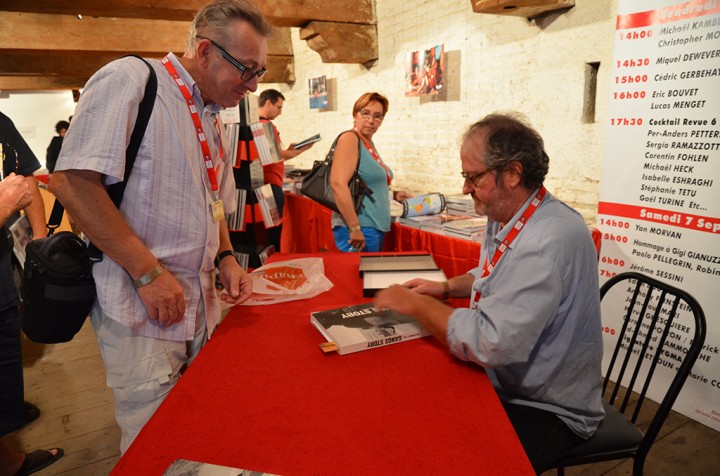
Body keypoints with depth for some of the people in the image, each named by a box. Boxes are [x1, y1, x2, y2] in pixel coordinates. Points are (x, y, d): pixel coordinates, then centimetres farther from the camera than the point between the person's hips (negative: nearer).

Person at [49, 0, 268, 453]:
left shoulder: (214, 121, 14)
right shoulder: (130, 80, -11)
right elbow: (72, 181, -20)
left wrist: (226, 259, 5)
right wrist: (148, 272, -20)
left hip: (200, 307, 8)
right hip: (141, 309, -7)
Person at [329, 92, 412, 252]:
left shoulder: (369, 143, 13)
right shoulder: (349, 139, -12)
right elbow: (338, 184, -25)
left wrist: (392, 194, 14)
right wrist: (355, 229, -26)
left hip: (375, 228, 9)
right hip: (359, 230, -9)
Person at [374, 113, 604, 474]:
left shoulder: (549, 241, -30)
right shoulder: (506, 217, 1)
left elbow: (491, 344, -33)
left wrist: (416, 304, -20)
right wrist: (447, 287, 3)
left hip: (548, 411, -8)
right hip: (505, 384, 8)